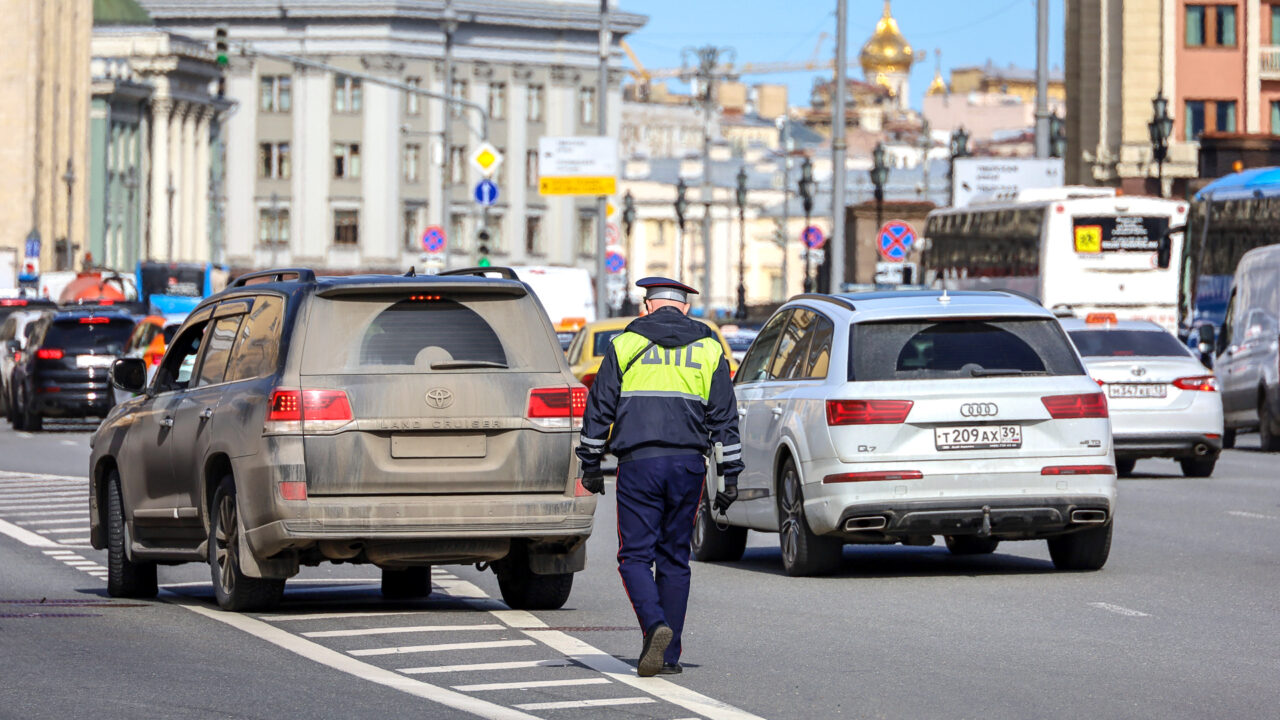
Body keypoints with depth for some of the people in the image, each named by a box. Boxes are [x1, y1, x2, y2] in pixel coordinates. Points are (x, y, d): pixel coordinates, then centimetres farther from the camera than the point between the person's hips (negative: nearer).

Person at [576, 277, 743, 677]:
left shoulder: (626, 344, 4)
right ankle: (669, 655, 9)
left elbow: (599, 408, 3)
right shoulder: (708, 349, 9)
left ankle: (655, 625, -24)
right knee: (674, 558, 10)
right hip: (688, 464, 2)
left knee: (636, 555, 1)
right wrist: (730, 477, 10)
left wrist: (590, 465, 11)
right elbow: (725, 417, 7)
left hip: (639, 464, -2)